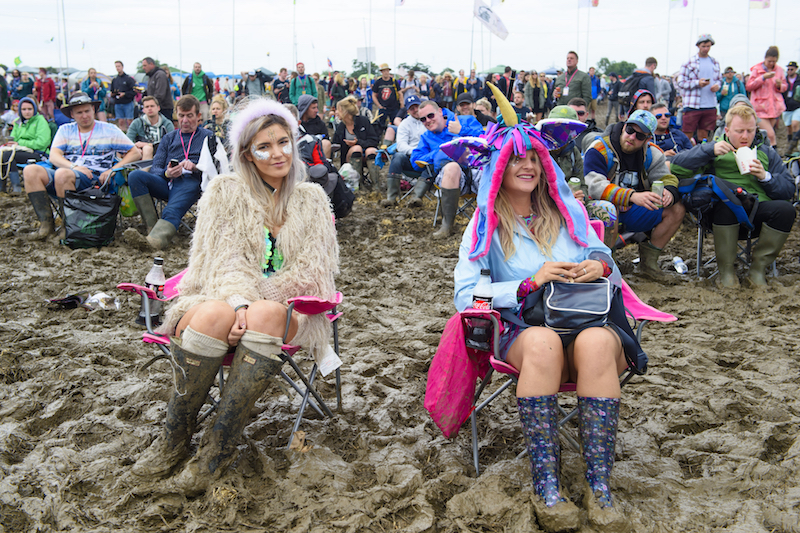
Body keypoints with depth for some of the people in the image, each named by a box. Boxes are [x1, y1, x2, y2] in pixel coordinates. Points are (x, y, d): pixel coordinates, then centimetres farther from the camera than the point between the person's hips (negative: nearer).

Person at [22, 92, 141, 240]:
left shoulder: (109, 130, 12)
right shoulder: (65, 130, 20)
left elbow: (136, 153, 8)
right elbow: (54, 156, 4)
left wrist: (113, 170, -7)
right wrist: (74, 166, -17)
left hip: (95, 180, -4)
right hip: (65, 176, 4)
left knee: (62, 174, -35)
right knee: (30, 171, -22)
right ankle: (45, 223, -24)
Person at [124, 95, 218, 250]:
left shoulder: (208, 137, 20)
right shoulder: (168, 138, 28)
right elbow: (155, 168, 16)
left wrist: (195, 167, -13)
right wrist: (167, 173, -9)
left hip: (190, 183, -5)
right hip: (167, 183, 5)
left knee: (171, 211, -36)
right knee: (135, 176, -26)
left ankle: (155, 239, -65)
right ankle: (152, 225, -30)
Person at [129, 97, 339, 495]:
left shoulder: (311, 199, 13)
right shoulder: (225, 192, 10)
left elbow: (314, 268, 3)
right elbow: (225, 260, -1)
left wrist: (256, 301, -11)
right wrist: (239, 301, -22)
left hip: (286, 307, 0)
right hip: (226, 295, 0)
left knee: (264, 315, -37)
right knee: (215, 315, -37)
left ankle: (219, 447, -30)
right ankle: (175, 436, -20)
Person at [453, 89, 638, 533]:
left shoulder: (567, 210, 19)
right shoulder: (485, 225, 11)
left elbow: (609, 268, 21)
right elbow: (464, 294, -1)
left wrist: (602, 267, -5)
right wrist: (530, 284, -13)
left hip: (590, 323, 2)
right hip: (522, 333, -2)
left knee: (597, 342, -35)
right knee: (543, 340, -38)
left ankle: (599, 488, -33)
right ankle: (545, 488, -33)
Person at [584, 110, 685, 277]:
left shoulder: (651, 153, 3)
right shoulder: (599, 150, -16)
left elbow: (665, 177, 3)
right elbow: (595, 187, -28)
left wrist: (669, 192, -25)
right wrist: (632, 196, -41)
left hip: (632, 213, 6)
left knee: (677, 210, -9)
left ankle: (648, 258, -1)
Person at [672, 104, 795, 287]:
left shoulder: (767, 153, 22)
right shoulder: (714, 151, 17)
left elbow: (789, 189, 12)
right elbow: (677, 166, 0)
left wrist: (765, 177, -6)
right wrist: (709, 149, -7)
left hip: (759, 213, 2)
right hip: (727, 213, -2)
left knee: (786, 209, -29)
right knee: (726, 204, -37)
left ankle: (758, 267, -13)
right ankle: (727, 268, -19)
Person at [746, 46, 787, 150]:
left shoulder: (779, 70, 10)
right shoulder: (757, 69, 0)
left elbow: (784, 87, 19)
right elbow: (748, 86, -6)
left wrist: (780, 85, -5)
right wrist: (763, 77, -15)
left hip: (775, 106, 4)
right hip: (760, 107, -4)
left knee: (766, 135, 6)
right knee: (770, 135, -16)